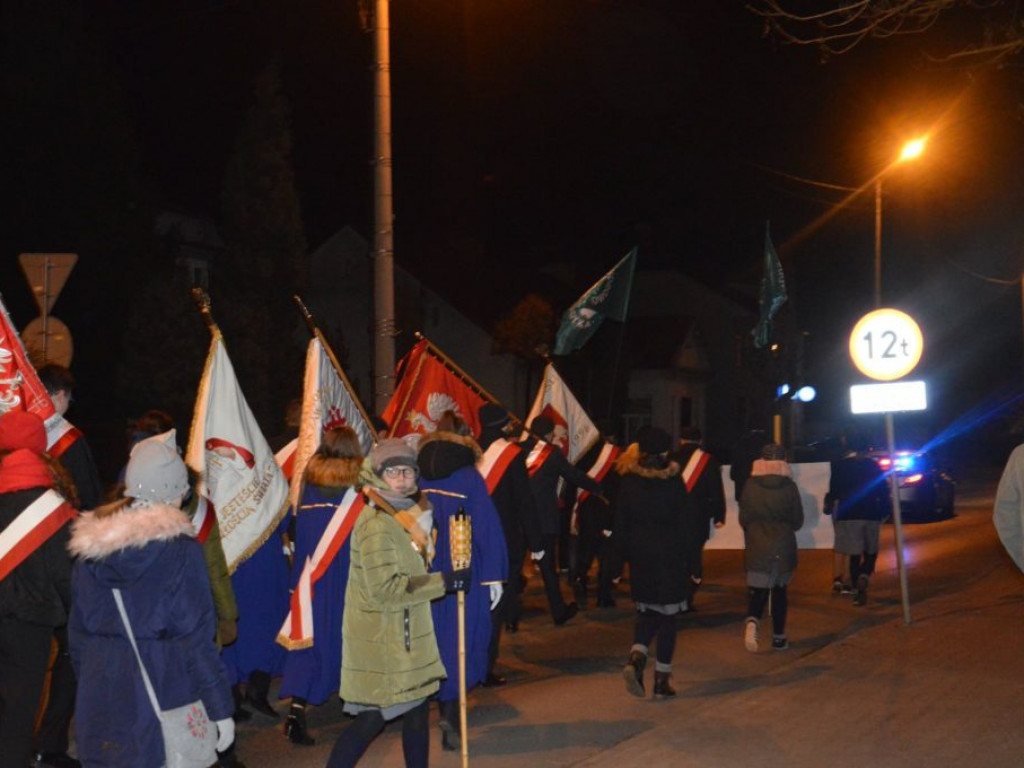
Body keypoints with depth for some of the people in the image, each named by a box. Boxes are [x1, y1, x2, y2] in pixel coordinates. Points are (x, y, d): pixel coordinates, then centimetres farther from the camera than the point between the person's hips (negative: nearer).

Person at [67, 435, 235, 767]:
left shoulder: (90, 546, 3)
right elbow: (196, 638, -12)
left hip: (100, 694, 5)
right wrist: (220, 709, -5)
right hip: (164, 694, -5)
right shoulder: (181, 550, -12)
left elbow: (78, 629, 10)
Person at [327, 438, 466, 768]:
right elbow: (384, 588, -26)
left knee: (417, 708, 13)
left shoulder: (407, 513, 10)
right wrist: (443, 582, -23)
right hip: (380, 636, -9)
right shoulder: (376, 524, -20)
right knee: (373, 716, -4)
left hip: (405, 633, 9)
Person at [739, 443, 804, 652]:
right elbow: (798, 520, 2)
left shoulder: (750, 485, -5)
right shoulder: (789, 486, -6)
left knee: (758, 591, 2)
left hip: (757, 546, 0)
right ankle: (778, 637, 19)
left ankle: (752, 621, -27)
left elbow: (743, 518, 2)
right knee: (779, 590, 15)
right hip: (784, 546, 0)